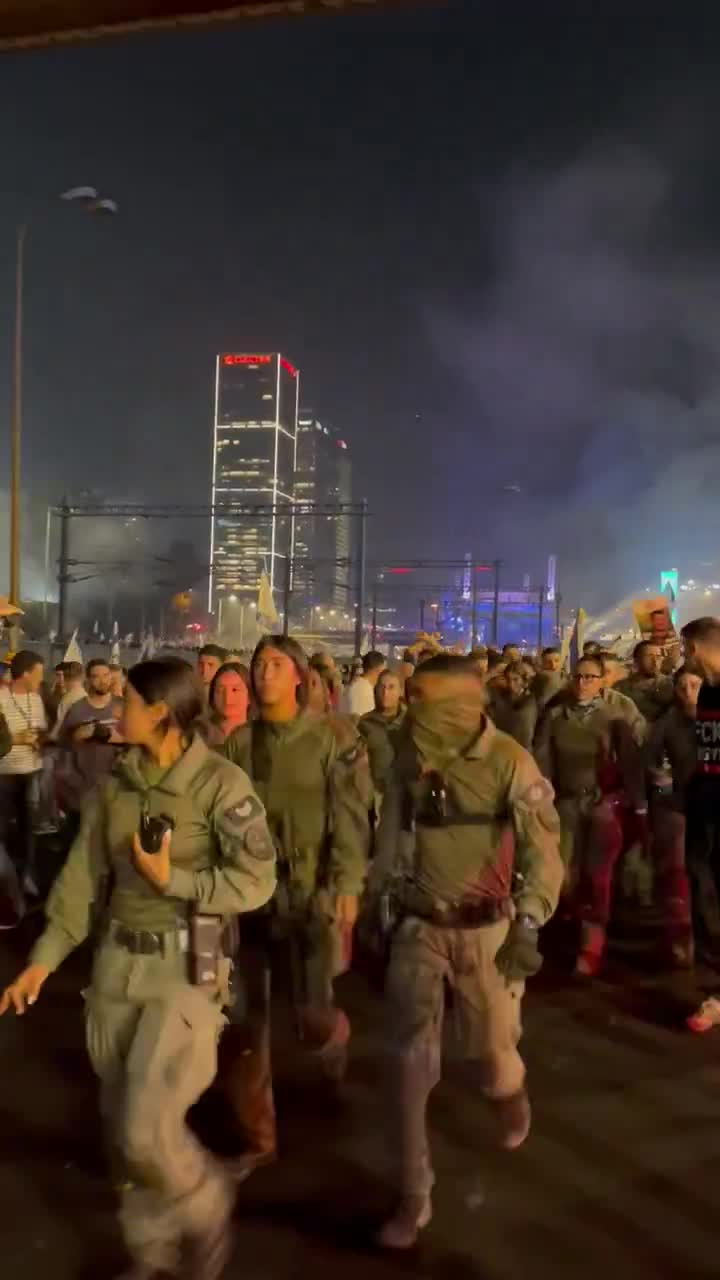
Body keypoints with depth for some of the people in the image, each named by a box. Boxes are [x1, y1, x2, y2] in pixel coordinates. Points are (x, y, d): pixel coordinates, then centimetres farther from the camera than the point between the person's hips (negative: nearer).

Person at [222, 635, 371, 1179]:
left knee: (313, 1017, 1)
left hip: (313, 891, -3)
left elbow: (351, 818, -7)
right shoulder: (239, 741, 3)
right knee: (245, 1022, 5)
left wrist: (347, 886, -16)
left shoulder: (332, 737, -5)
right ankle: (257, 1138, 25)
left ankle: (335, 1034, 40)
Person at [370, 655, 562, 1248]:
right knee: (409, 1059, 0)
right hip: (420, 924, 3)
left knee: (493, 1056, 11)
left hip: (488, 927, -3)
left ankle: (511, 1093, 50)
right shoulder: (410, 760, -2)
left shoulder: (510, 763, -15)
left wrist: (529, 925, -28)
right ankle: (414, 1195, 17)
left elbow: (543, 850, -18)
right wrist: (378, 901, 13)